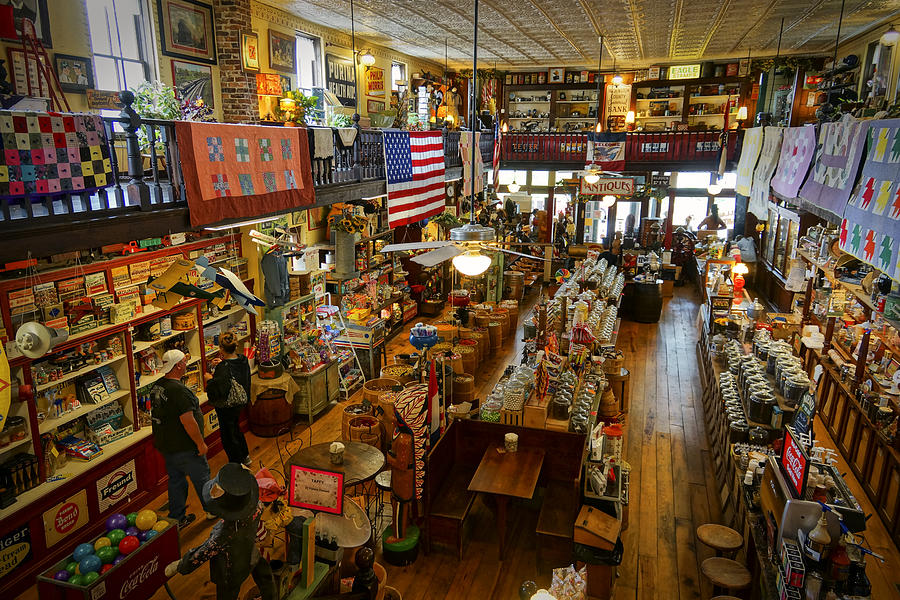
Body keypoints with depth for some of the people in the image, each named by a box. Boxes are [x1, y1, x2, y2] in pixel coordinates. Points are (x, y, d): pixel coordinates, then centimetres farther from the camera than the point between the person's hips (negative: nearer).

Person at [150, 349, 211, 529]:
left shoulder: (156, 387, 3)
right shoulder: (179, 390, -27)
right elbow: (188, 421, -28)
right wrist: (200, 443, -18)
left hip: (165, 445, 8)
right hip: (184, 447, -8)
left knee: (176, 480, 18)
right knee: (201, 478, 11)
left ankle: (176, 518, 27)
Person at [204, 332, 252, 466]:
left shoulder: (224, 367, -30)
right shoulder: (243, 359, -8)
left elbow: (219, 391, -29)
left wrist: (210, 379, -14)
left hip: (226, 406, -8)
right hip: (240, 402, 8)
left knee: (228, 435, 10)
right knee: (235, 428, 29)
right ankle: (245, 456, 44)